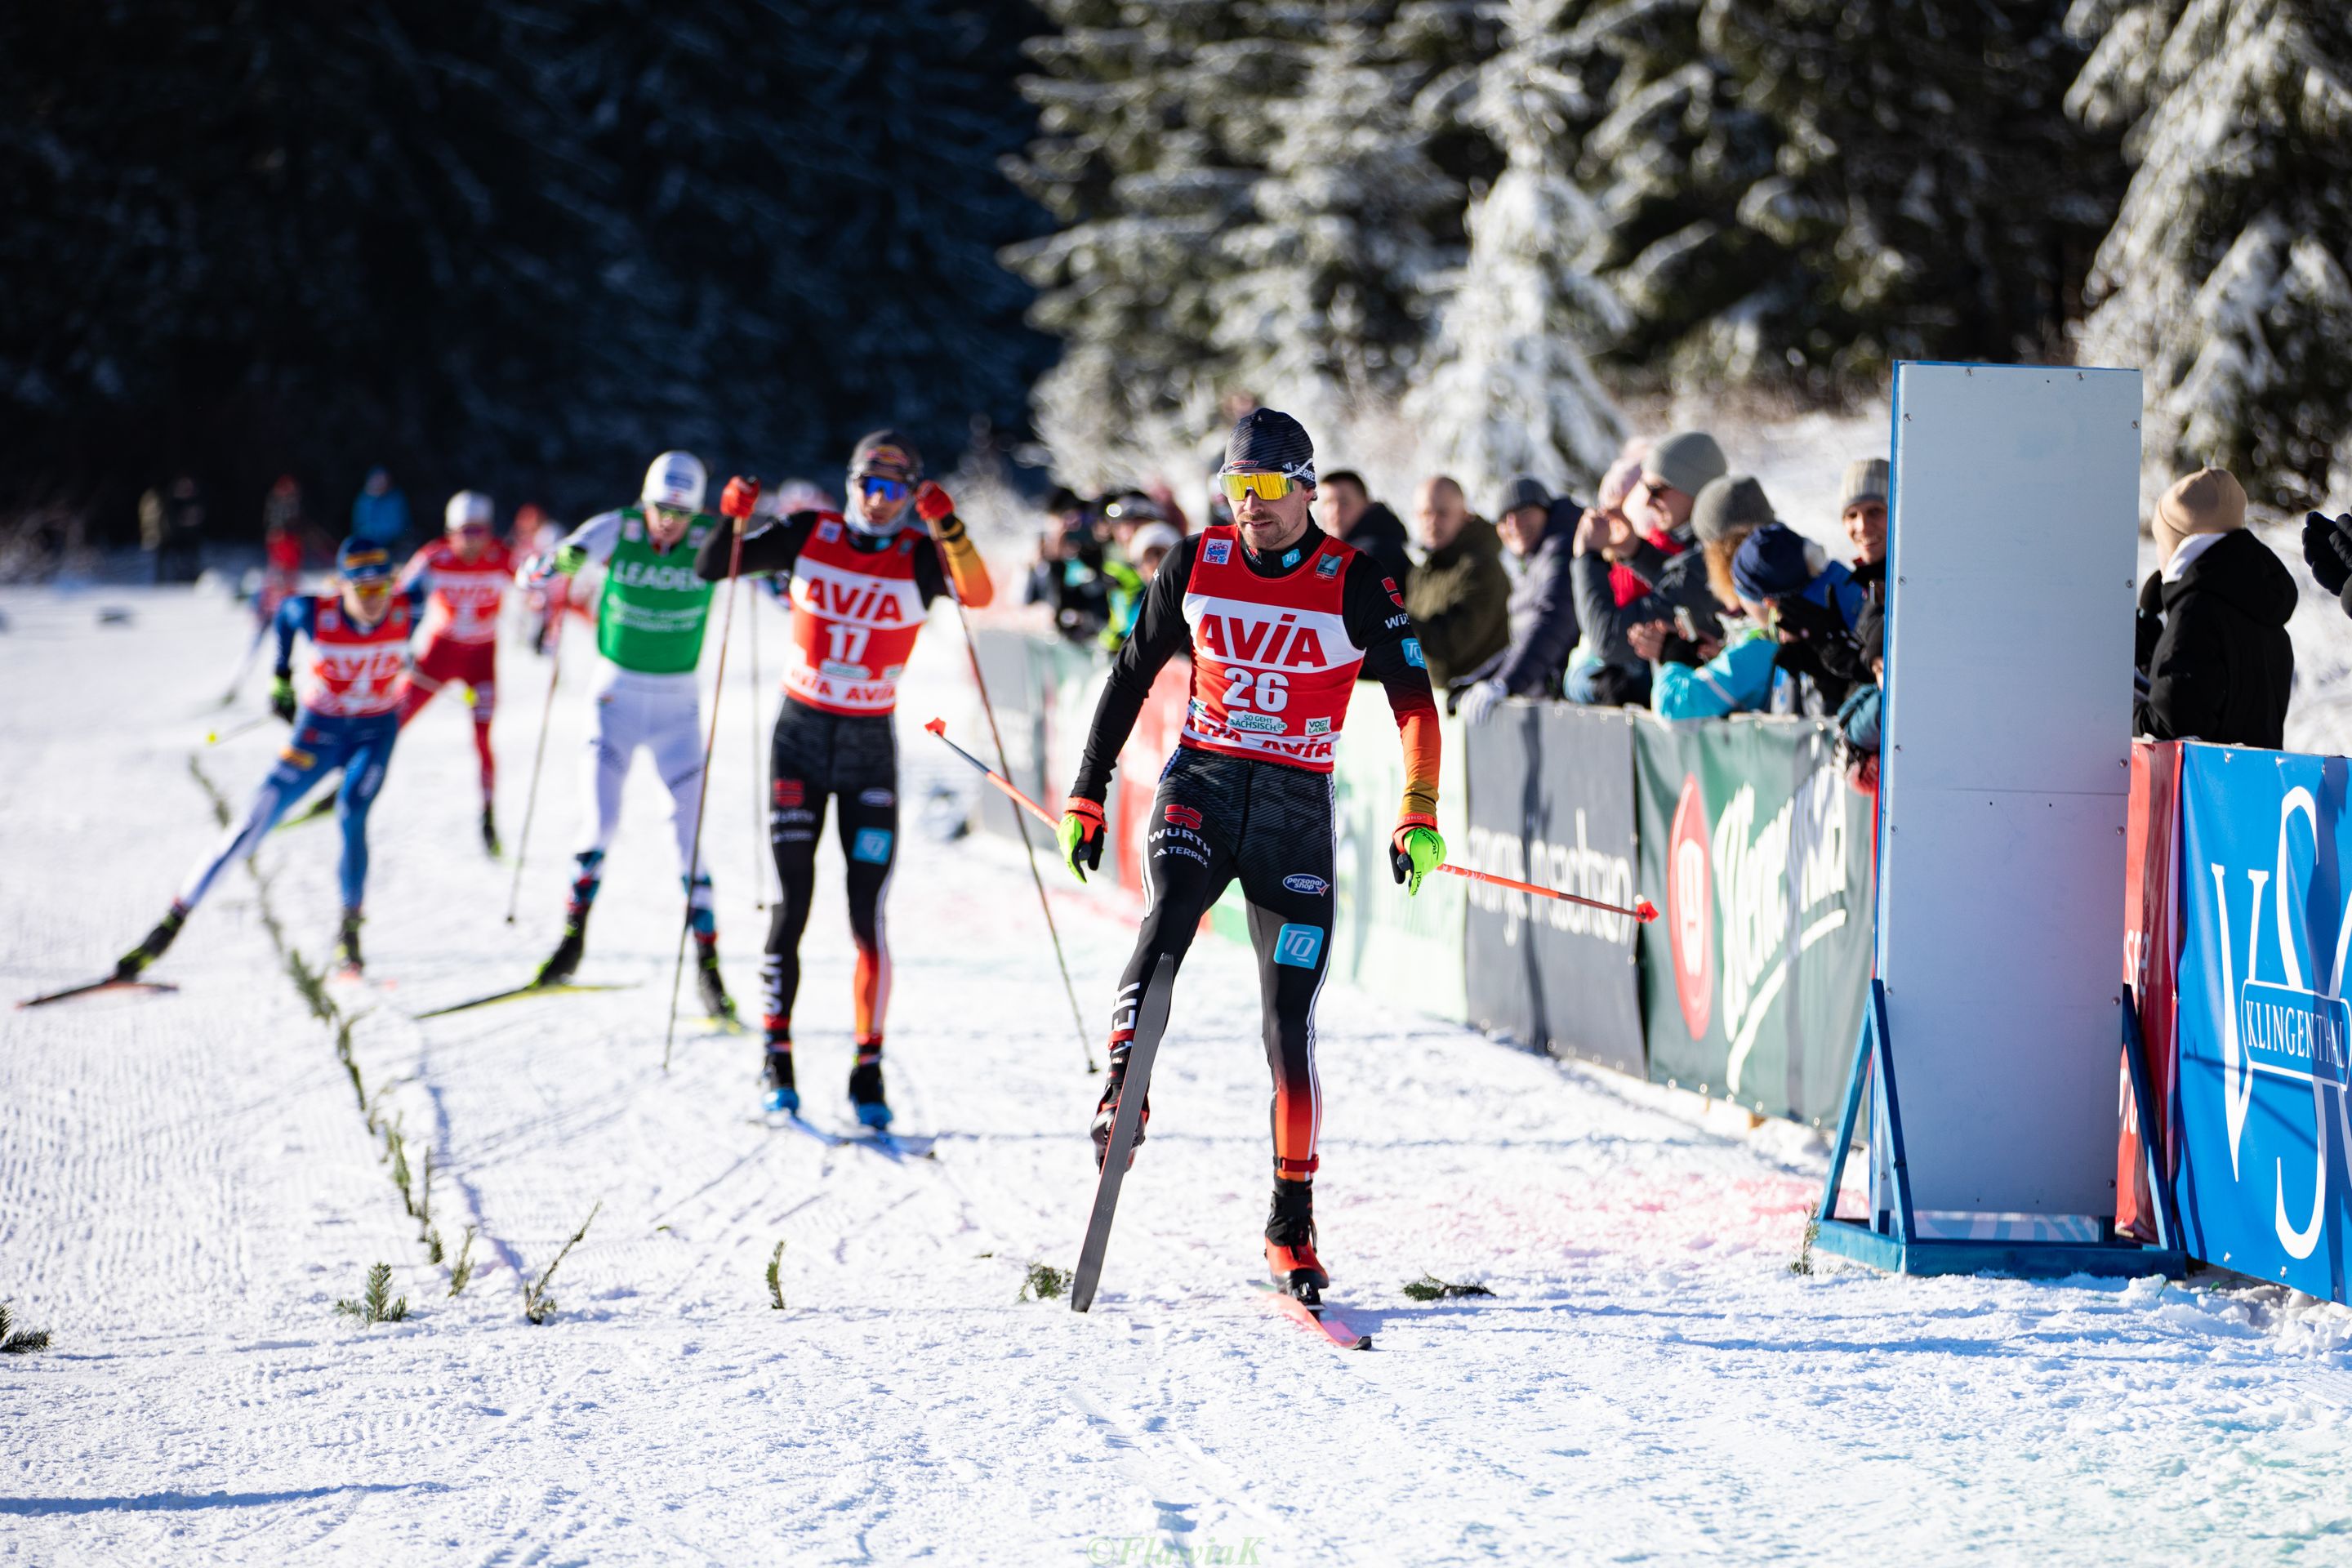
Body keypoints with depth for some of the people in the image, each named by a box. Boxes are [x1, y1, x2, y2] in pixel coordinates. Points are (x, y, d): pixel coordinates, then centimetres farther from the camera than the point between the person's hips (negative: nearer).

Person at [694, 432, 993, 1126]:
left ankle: (868, 1070, 5)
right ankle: (777, 1056, 6)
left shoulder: (919, 556, -5)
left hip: (870, 745, 0)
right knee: (792, 903, -4)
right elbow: (710, 569, 0)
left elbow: (978, 593, -25)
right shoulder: (809, 536, -1)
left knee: (868, 915, -4)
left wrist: (947, 526, -37)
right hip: (801, 736, 0)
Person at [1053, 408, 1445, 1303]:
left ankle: (1292, 1224, 7)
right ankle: (1121, 1090, -42)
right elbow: (1131, 678, 12)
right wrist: (1085, 799, 11)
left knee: (1290, 1029, -3)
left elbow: (1414, 701, -4)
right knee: (1173, 903, -34)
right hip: (1201, 784, 1)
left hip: (1297, 808, -1)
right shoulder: (1197, 565, 3)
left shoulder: (1354, 584, -3)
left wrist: (1418, 817, -17)